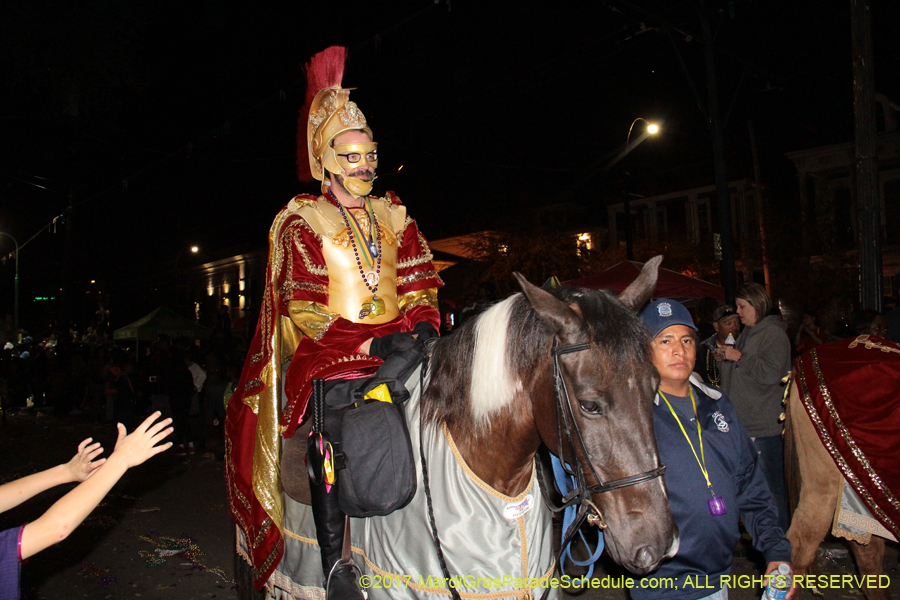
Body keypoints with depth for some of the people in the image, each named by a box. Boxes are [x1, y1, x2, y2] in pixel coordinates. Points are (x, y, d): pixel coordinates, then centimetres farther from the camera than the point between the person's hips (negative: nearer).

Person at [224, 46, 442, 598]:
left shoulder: (393, 216, 17)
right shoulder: (304, 221, 4)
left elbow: (419, 288, 13)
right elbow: (303, 307, -6)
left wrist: (421, 329, -8)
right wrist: (367, 345, -17)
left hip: (396, 343, 4)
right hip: (332, 347, -4)